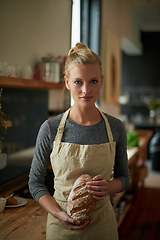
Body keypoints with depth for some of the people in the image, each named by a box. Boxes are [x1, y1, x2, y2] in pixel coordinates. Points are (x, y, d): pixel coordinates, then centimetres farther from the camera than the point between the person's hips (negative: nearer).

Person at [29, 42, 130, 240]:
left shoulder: (115, 128, -5)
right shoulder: (50, 129, -10)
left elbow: (123, 177, 6)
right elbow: (35, 181, -3)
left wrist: (108, 187, -15)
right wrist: (59, 214, -16)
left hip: (102, 224, 2)